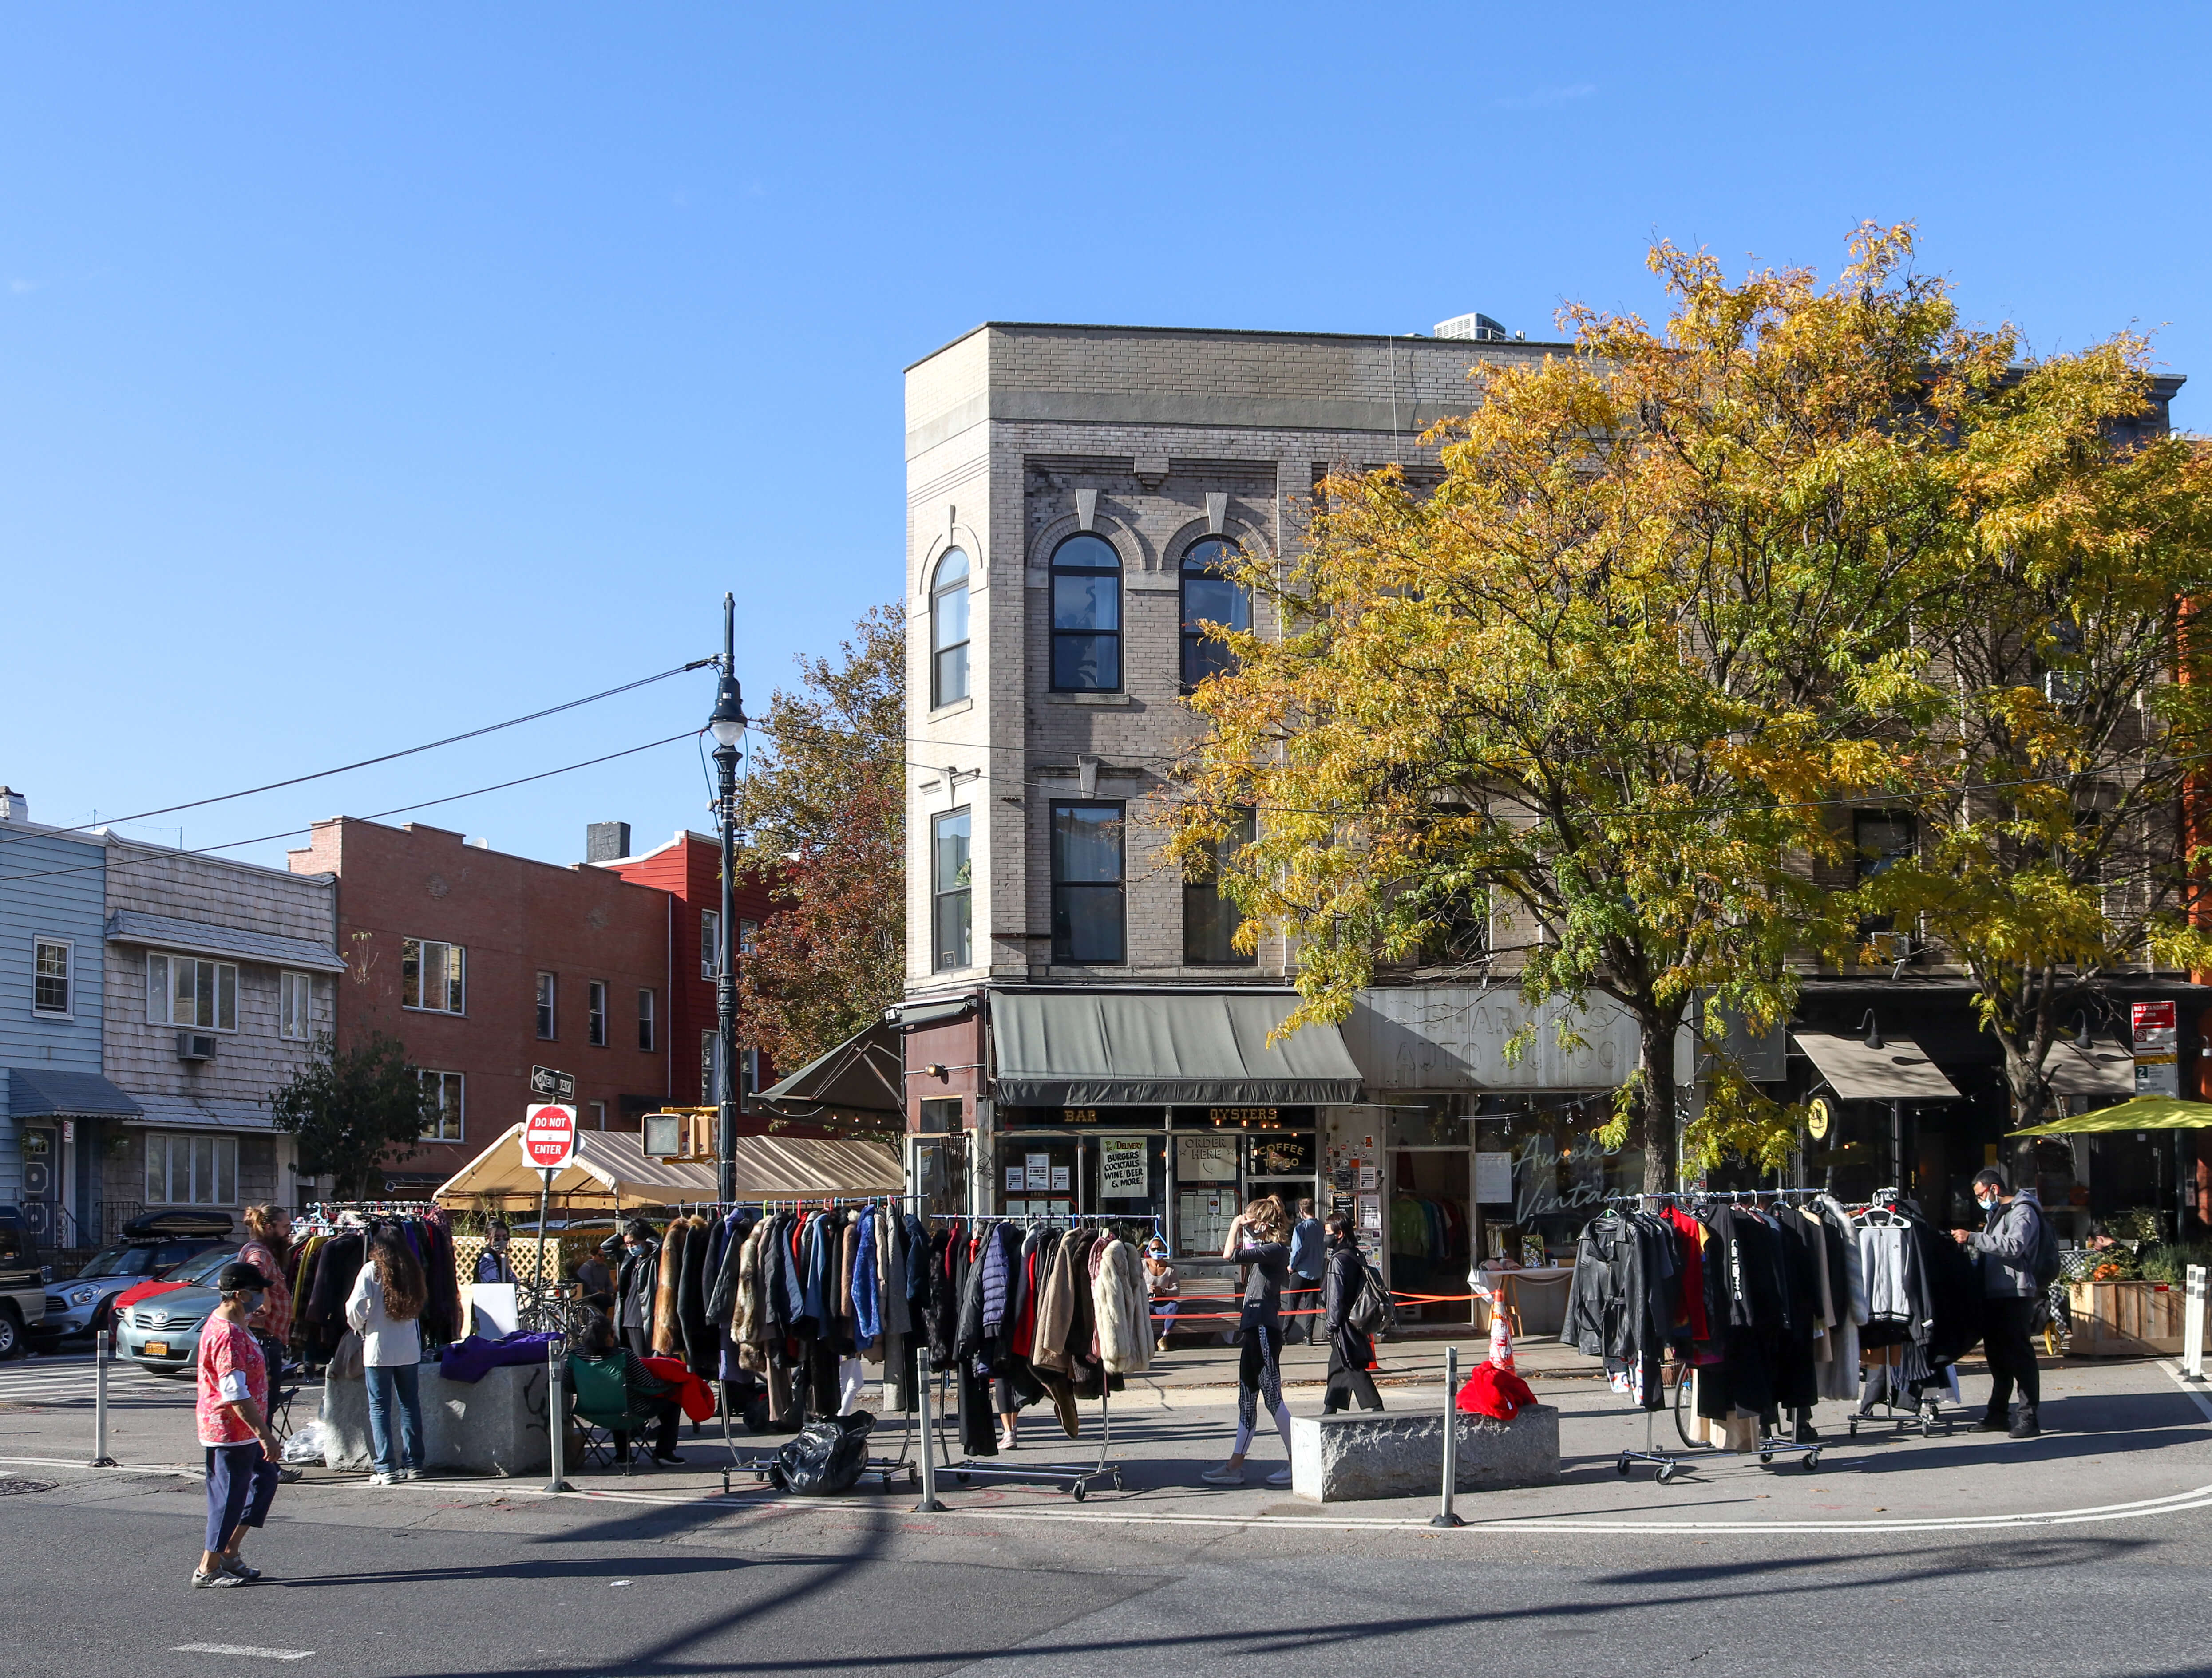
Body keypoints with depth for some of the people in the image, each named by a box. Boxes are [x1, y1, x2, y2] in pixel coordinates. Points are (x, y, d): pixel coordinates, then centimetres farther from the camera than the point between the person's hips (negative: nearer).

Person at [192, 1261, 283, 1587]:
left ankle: (229, 1553, 22)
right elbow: (236, 1395, -27)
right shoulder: (228, 1336, -24)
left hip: (241, 1430, 11)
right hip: (230, 1430, -11)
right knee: (229, 1498, -1)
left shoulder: (228, 1323, 10)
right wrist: (264, 1434, -25)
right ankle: (208, 1569, 10)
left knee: (265, 1477, 18)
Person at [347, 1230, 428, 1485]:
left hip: (379, 1349, -4)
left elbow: (355, 1308, -10)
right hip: (409, 1348, 4)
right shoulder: (411, 1270, 6)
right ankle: (413, 1463, 14)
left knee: (379, 1407, 0)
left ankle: (386, 1468, -4)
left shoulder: (372, 1270, -8)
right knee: (410, 1404, 12)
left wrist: (359, 1328, 9)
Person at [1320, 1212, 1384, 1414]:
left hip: (1343, 1324, -10)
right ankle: (1330, 1410, 26)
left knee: (1354, 1369, -8)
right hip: (1356, 1319, 10)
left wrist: (1331, 1323, -11)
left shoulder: (1339, 1260, -17)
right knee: (1337, 1366, 18)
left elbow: (1336, 1297, -18)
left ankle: (1375, 1408, -12)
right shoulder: (1357, 1256, 11)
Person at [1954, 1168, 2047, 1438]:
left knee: (2019, 1354, -9)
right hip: (1994, 1294, 10)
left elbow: (2014, 1246, -24)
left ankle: (2029, 1417, -8)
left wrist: (1973, 1238, -23)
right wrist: (1970, 1245, 8)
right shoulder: (1995, 1214, 23)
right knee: (1997, 1355, 12)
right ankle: (1998, 1414, 19)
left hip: (2015, 1294, -10)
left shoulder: (2022, 1212, -8)